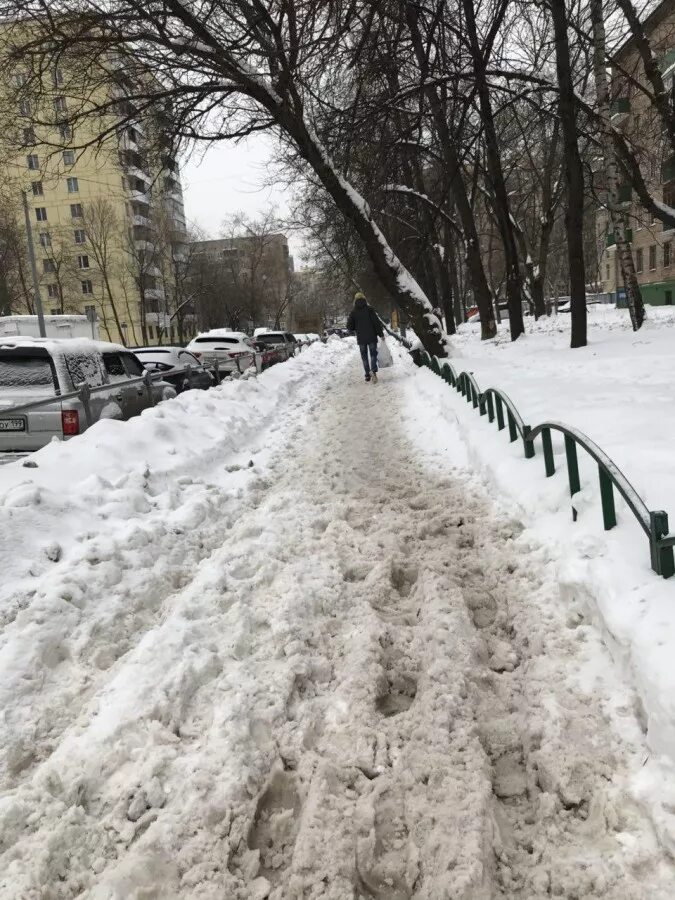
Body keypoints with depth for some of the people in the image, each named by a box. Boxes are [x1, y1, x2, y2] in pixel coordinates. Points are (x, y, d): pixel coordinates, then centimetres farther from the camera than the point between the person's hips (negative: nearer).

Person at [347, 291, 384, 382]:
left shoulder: (353, 312, 1)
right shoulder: (369, 309, -5)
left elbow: (349, 326, 0)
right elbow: (377, 322, -9)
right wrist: (381, 334, -3)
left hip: (361, 338, 2)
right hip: (372, 337, -1)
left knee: (364, 356, 13)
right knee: (373, 354, 4)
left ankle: (367, 375, 11)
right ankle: (374, 371, -19)